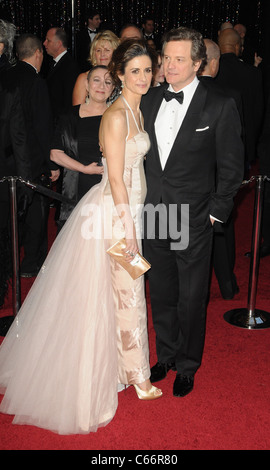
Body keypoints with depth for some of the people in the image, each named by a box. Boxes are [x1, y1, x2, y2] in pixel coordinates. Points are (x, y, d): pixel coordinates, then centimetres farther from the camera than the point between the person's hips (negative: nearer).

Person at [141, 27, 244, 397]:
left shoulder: (220, 107, -8)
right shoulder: (149, 101, 5)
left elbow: (231, 166, -4)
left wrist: (217, 211, -6)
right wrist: (143, 200, 7)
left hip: (193, 222, -4)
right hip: (154, 217, 4)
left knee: (191, 299, 9)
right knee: (161, 294, 17)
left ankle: (187, 366, 31)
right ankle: (166, 356, 39)